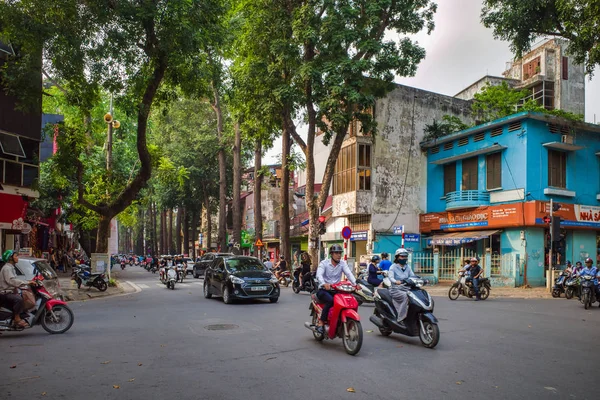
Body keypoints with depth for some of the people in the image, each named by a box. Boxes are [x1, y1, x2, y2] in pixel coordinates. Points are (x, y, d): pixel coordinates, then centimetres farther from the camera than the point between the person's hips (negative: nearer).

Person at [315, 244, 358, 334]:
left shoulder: (342, 263, 5)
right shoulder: (324, 263, -5)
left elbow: (349, 274, -11)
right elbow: (319, 275, -22)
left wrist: (355, 284, -31)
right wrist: (324, 284, -43)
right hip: (324, 290, -4)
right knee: (330, 300, -35)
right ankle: (320, 323, -24)